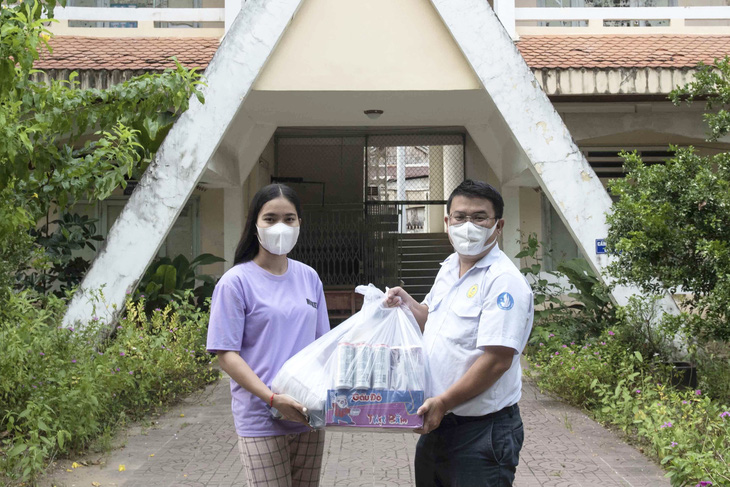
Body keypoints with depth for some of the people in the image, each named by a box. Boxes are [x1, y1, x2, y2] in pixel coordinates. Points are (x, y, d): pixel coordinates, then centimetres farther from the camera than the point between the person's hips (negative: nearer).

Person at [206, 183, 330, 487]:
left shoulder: (309, 277, 8)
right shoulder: (236, 282, -7)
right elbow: (226, 355, -10)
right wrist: (274, 399, -20)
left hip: (309, 416, 5)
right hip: (261, 420, -5)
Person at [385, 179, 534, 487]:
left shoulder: (504, 281, -18)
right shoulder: (449, 268, 9)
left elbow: (496, 360, -24)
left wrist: (443, 402, -22)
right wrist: (407, 303, 7)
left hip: (481, 431, -8)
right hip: (435, 424, 8)